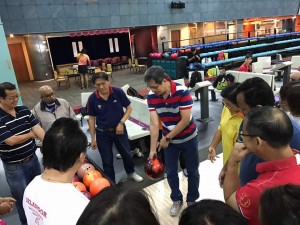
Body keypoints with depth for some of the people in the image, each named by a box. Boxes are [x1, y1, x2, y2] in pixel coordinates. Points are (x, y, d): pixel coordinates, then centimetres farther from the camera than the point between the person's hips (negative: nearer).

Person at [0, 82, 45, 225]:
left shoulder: (24, 110, -2)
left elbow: (38, 129, -9)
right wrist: (31, 134, -9)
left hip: (32, 159, 5)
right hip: (14, 167, -5)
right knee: (23, 199, 13)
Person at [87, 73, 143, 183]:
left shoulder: (118, 92, -17)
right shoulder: (92, 99, -14)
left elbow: (129, 108, -5)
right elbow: (91, 118, -4)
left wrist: (121, 122, -18)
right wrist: (93, 138, -2)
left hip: (119, 129, 1)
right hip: (103, 133, 0)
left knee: (127, 154, 17)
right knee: (107, 160, 12)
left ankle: (131, 173, 48)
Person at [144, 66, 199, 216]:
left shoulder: (182, 91, -27)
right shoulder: (151, 96, -16)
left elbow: (185, 120, -25)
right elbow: (153, 123, -17)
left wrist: (167, 138, -20)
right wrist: (152, 149, -19)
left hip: (188, 138, -3)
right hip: (168, 140, 3)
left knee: (192, 171, 14)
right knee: (171, 172, 14)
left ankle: (192, 200, 37)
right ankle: (176, 200, 38)